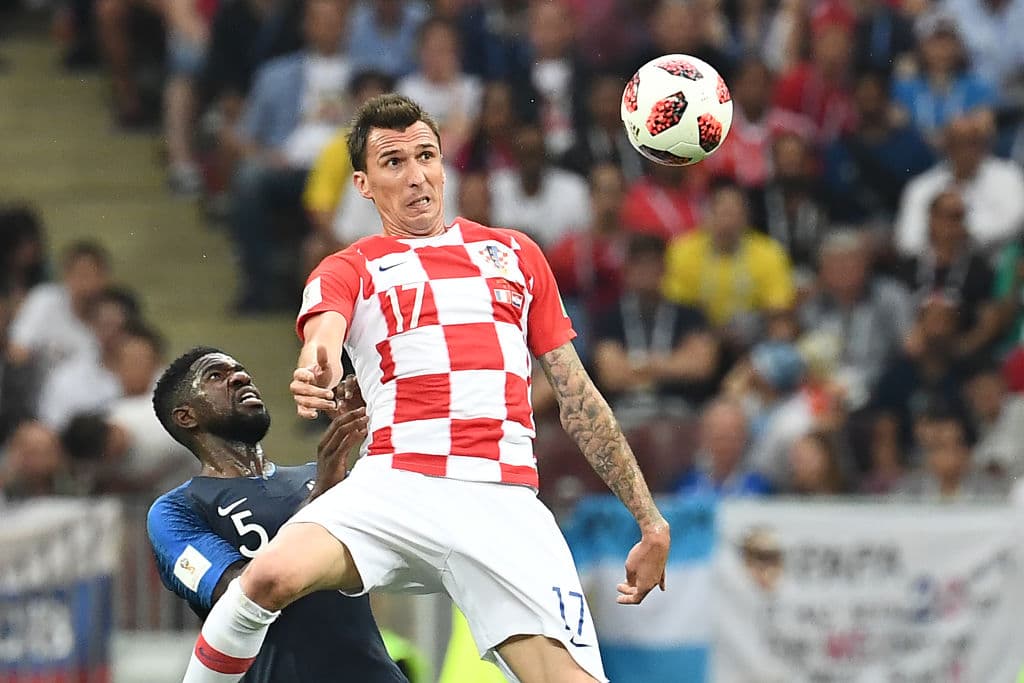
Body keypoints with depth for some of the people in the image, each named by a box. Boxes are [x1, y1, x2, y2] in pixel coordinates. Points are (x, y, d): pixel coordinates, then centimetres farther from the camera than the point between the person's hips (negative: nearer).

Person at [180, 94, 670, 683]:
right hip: (395, 486, -2)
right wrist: (317, 370, -36)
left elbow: (578, 396, 23)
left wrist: (650, 519, 18)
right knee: (271, 575, -28)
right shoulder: (348, 271, 14)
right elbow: (323, 332, -10)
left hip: (506, 501, 2)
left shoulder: (515, 254, 22)